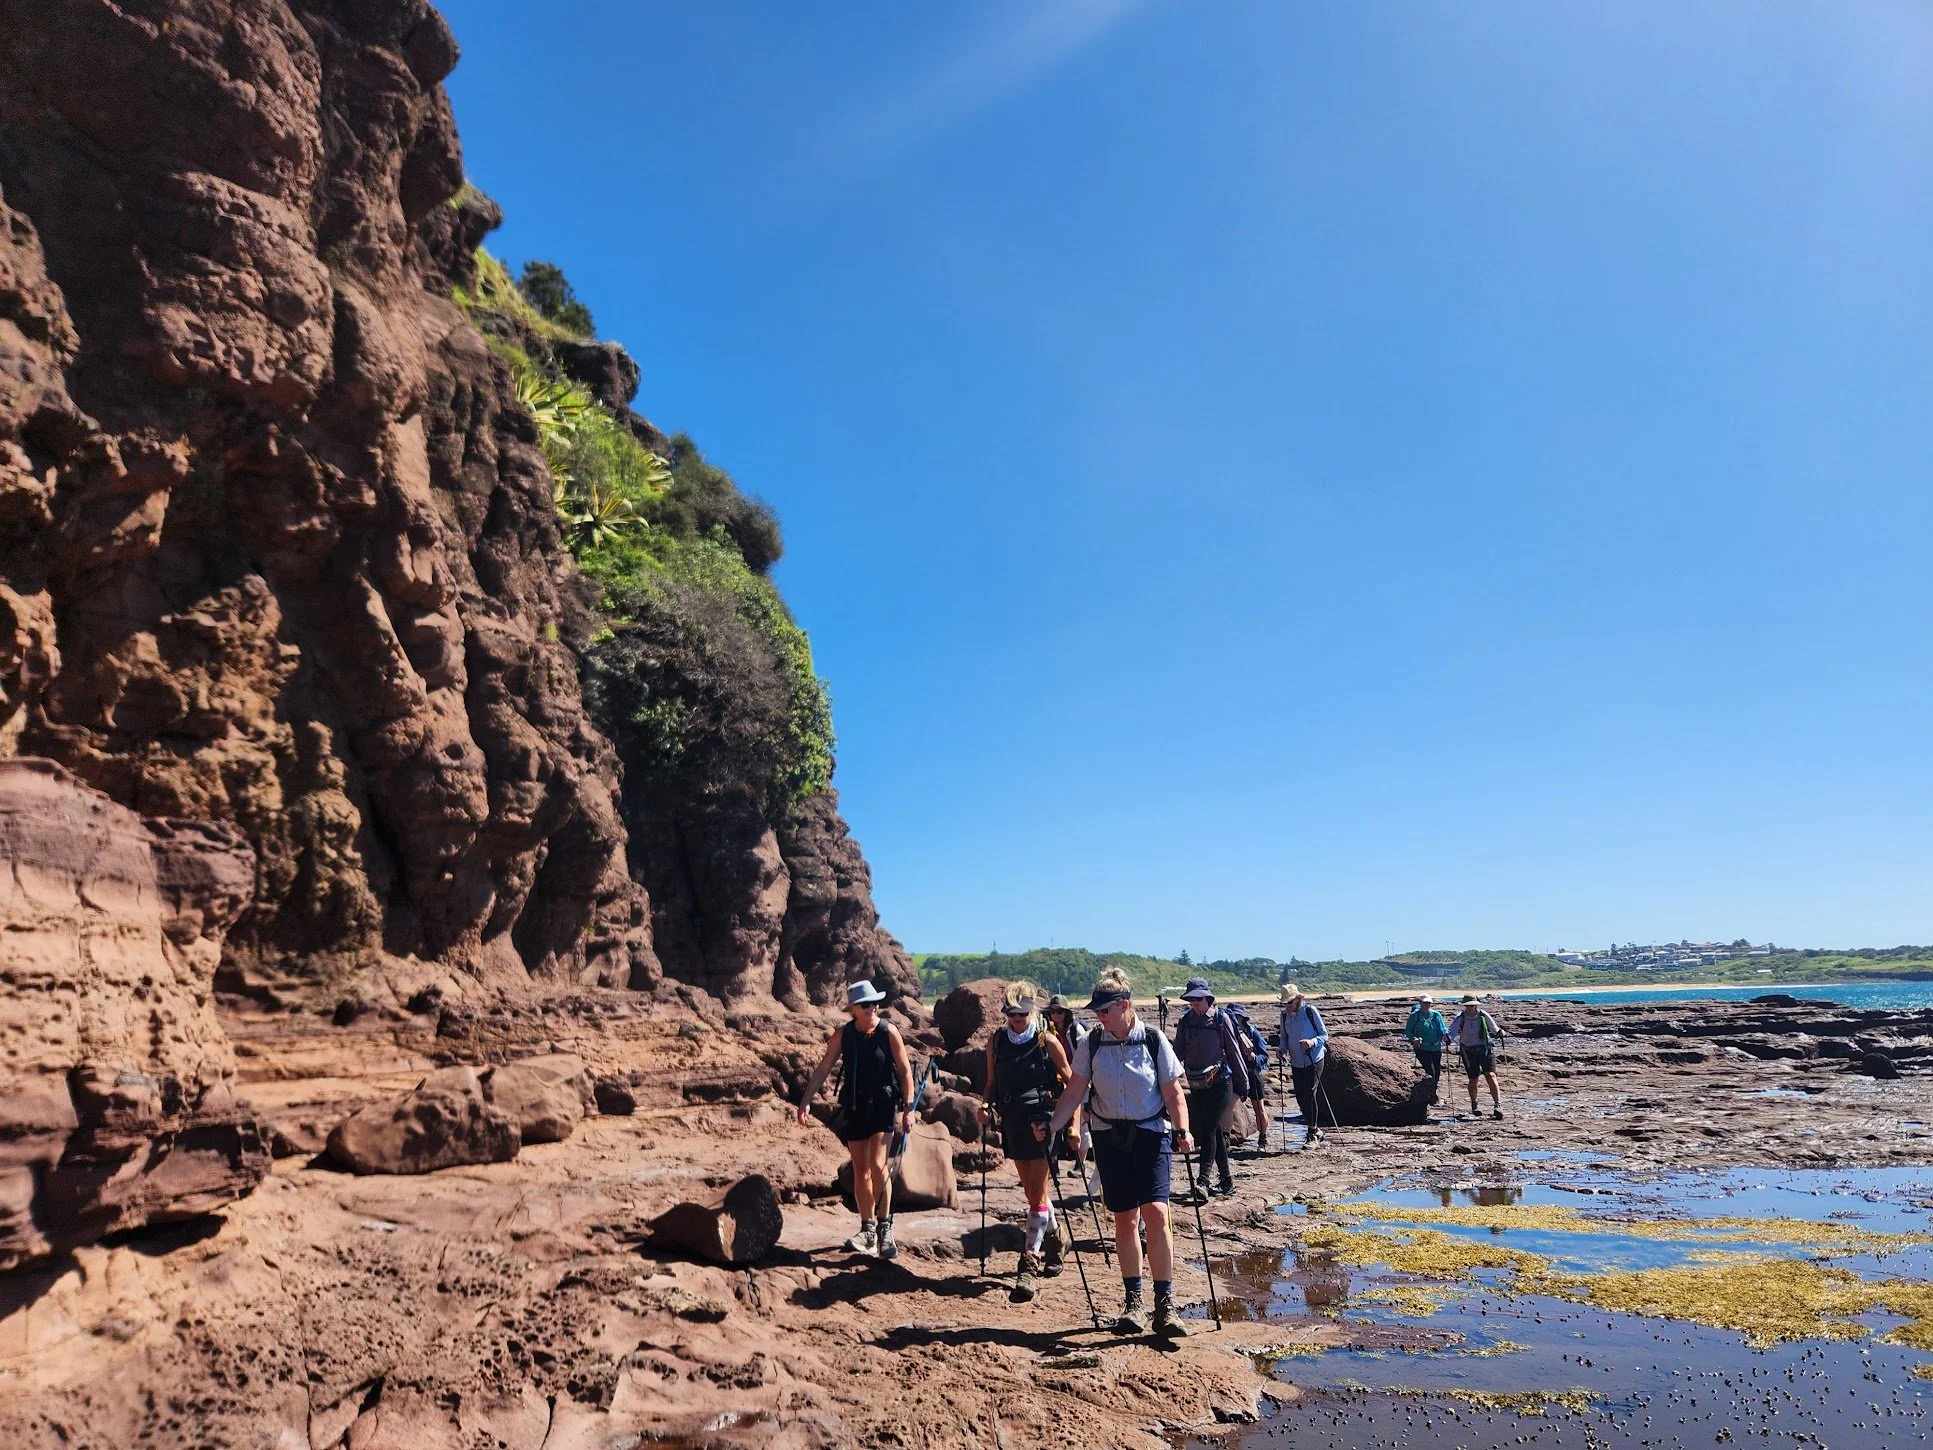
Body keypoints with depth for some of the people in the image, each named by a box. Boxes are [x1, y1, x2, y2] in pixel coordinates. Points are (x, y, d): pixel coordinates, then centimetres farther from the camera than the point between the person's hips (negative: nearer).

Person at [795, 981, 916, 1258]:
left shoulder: (888, 1032, -7)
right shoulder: (842, 1035, -1)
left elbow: (905, 1070, -3)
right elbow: (822, 1069, 4)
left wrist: (908, 1108, -7)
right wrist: (804, 1102, -1)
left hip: (883, 1105, -3)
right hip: (854, 1107, 3)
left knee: (878, 1165, -16)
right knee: (860, 1171, 8)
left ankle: (885, 1229, -3)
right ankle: (868, 1230, 21)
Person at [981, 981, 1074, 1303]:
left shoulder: (1047, 1041, -7)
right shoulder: (996, 1041, 5)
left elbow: (1070, 1082, -1)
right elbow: (992, 1082, 14)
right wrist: (986, 1105, -4)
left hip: (1041, 1122, -5)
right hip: (1013, 1120, 5)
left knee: (1037, 1195, -7)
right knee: (1032, 1192, 15)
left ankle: (1028, 1265, -4)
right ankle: (1053, 1237, 38)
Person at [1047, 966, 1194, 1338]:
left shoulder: (1154, 1041, -6)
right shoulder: (1092, 1044, -1)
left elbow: (1173, 1092, -3)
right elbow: (1075, 1091, 4)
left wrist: (1182, 1131, -16)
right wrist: (1052, 1127, -5)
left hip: (1151, 1134, -2)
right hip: (1109, 1136, 2)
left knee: (1155, 1212, -15)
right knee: (1125, 1219, 6)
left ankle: (1165, 1304, -6)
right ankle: (1132, 1300, 20)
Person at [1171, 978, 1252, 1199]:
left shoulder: (1221, 1019, -5)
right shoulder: (1185, 1021, 5)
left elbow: (1234, 1051, 0)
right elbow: (1179, 1052, 3)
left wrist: (1243, 1083, 3)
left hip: (1219, 1083, -4)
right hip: (1196, 1085, 5)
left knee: (1208, 1130, -12)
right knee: (1213, 1131, 10)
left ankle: (1203, 1182, -15)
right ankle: (1226, 1180, 19)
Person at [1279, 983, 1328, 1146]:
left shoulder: (1310, 1011, -11)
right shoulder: (1285, 1015, 2)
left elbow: (1324, 1035, -7)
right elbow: (1284, 1038, 14)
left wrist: (1312, 1042, -26)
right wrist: (1282, 1049, -6)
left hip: (1314, 1060, -5)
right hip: (1296, 1062, 5)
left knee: (1309, 1094, -12)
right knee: (1301, 1098, 6)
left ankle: (1313, 1133, 1)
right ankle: (1315, 1129, 25)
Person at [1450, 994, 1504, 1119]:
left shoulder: (1483, 1015, -6)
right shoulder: (1460, 1018, -9)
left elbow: (1494, 1028, 5)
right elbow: (1452, 1033, -13)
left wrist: (1499, 1032, -17)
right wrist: (1448, 1038, -35)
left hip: (1486, 1049, 0)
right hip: (1469, 1051, 0)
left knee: (1490, 1075, -15)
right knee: (1473, 1079, 4)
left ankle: (1498, 1105, -14)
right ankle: (1474, 1106, 25)